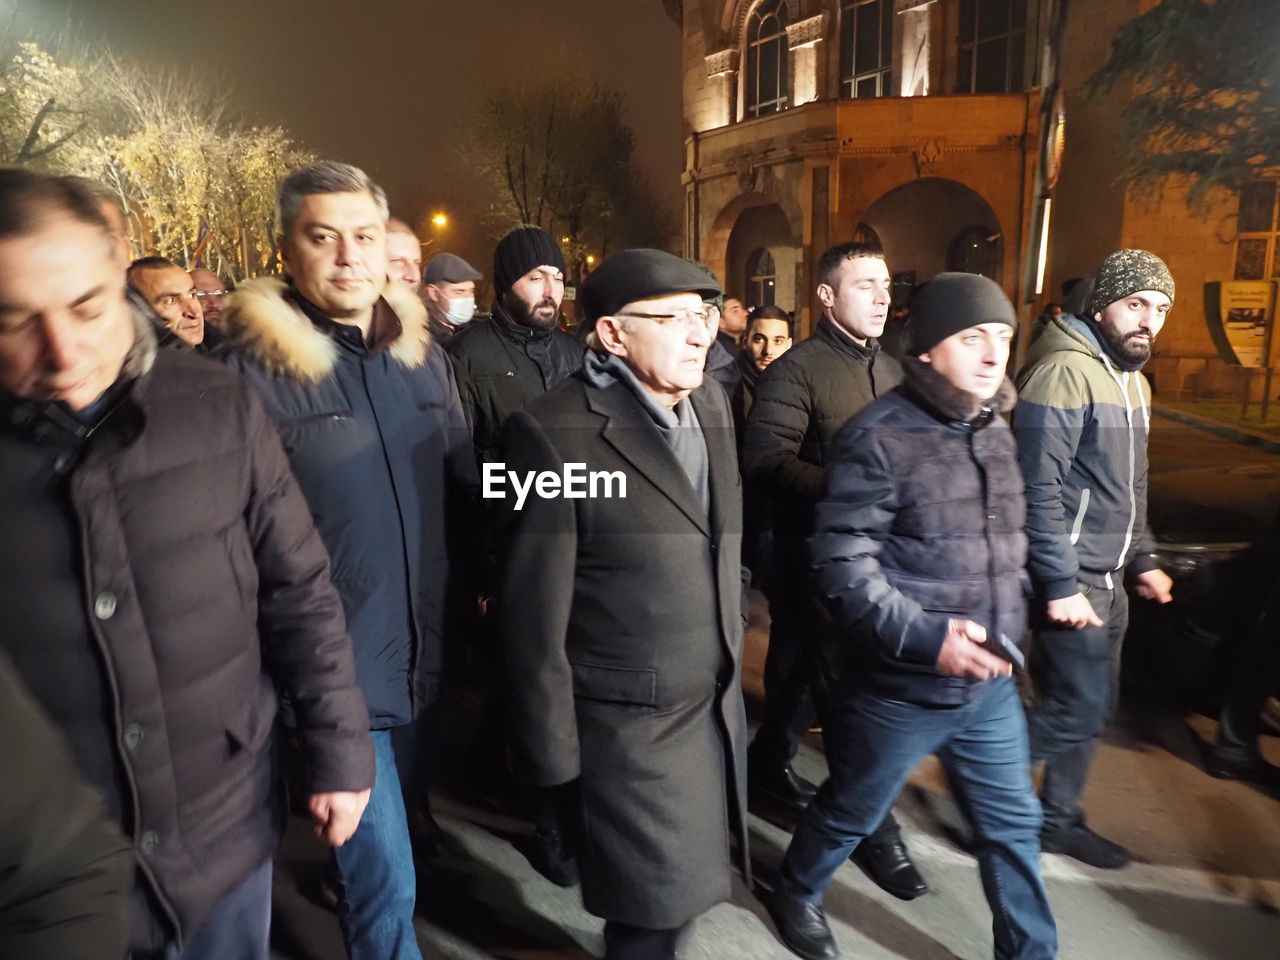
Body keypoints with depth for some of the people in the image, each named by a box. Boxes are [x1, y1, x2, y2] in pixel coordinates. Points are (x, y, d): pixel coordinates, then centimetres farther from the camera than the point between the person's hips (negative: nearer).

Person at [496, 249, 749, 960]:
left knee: (673, 886, 22)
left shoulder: (711, 404, 2)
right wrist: (551, 747, -10)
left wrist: (732, 657, 15)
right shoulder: (553, 432, -20)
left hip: (714, 702, 6)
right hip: (626, 719, -6)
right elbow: (535, 613, -16)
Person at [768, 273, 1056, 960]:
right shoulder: (878, 437, -18)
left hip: (990, 685, 6)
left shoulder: (995, 429, 6)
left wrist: (1006, 630, 10)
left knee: (1014, 825, 18)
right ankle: (796, 895, 45)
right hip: (902, 688, -6)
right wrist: (925, 636, -27)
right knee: (850, 814, 17)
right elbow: (841, 564, -21)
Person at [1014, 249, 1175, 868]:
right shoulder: (1066, 370, -17)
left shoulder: (1133, 380, 14)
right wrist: (1061, 585, -22)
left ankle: (1057, 819, 31)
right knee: (1078, 712, -6)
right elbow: (1039, 488, -22)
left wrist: (1141, 560, 18)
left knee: (1089, 708, 16)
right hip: (1071, 577, -9)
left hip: (1107, 578, 9)